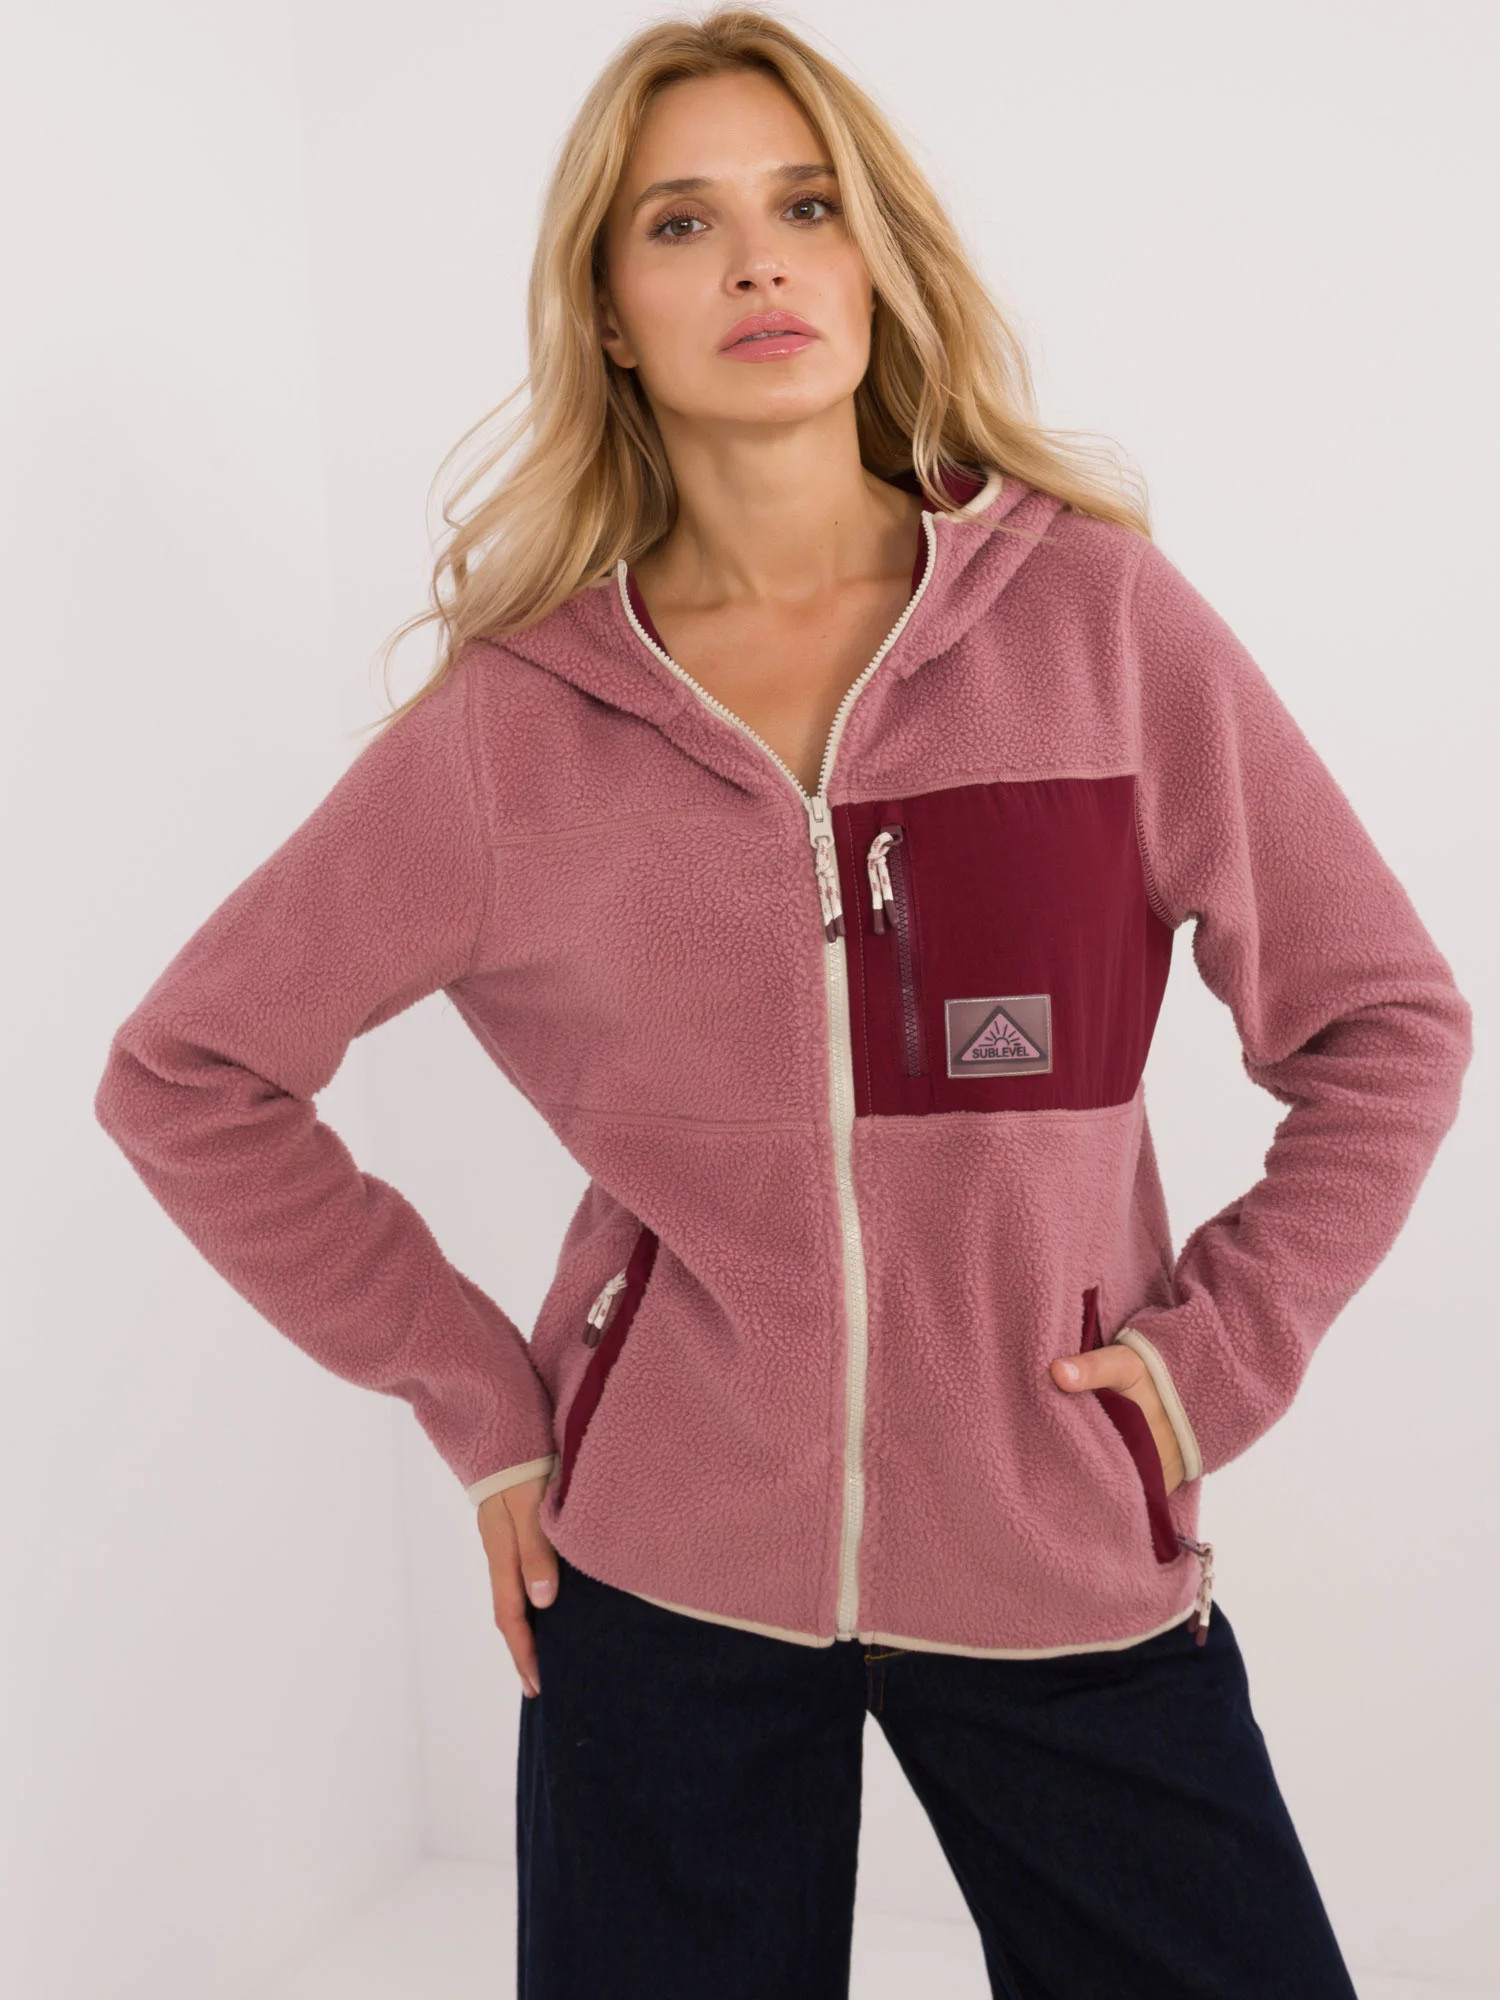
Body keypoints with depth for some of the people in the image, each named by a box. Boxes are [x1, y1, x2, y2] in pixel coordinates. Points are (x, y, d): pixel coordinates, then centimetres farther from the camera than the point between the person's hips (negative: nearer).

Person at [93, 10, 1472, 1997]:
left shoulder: (1098, 613, -5)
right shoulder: (513, 716, -5)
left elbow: (1387, 1022, 2)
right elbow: (183, 1069, 3)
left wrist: (1220, 1347, -6)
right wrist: (470, 1389, -1)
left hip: (1067, 1553, 1)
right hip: (659, 1566, 0)